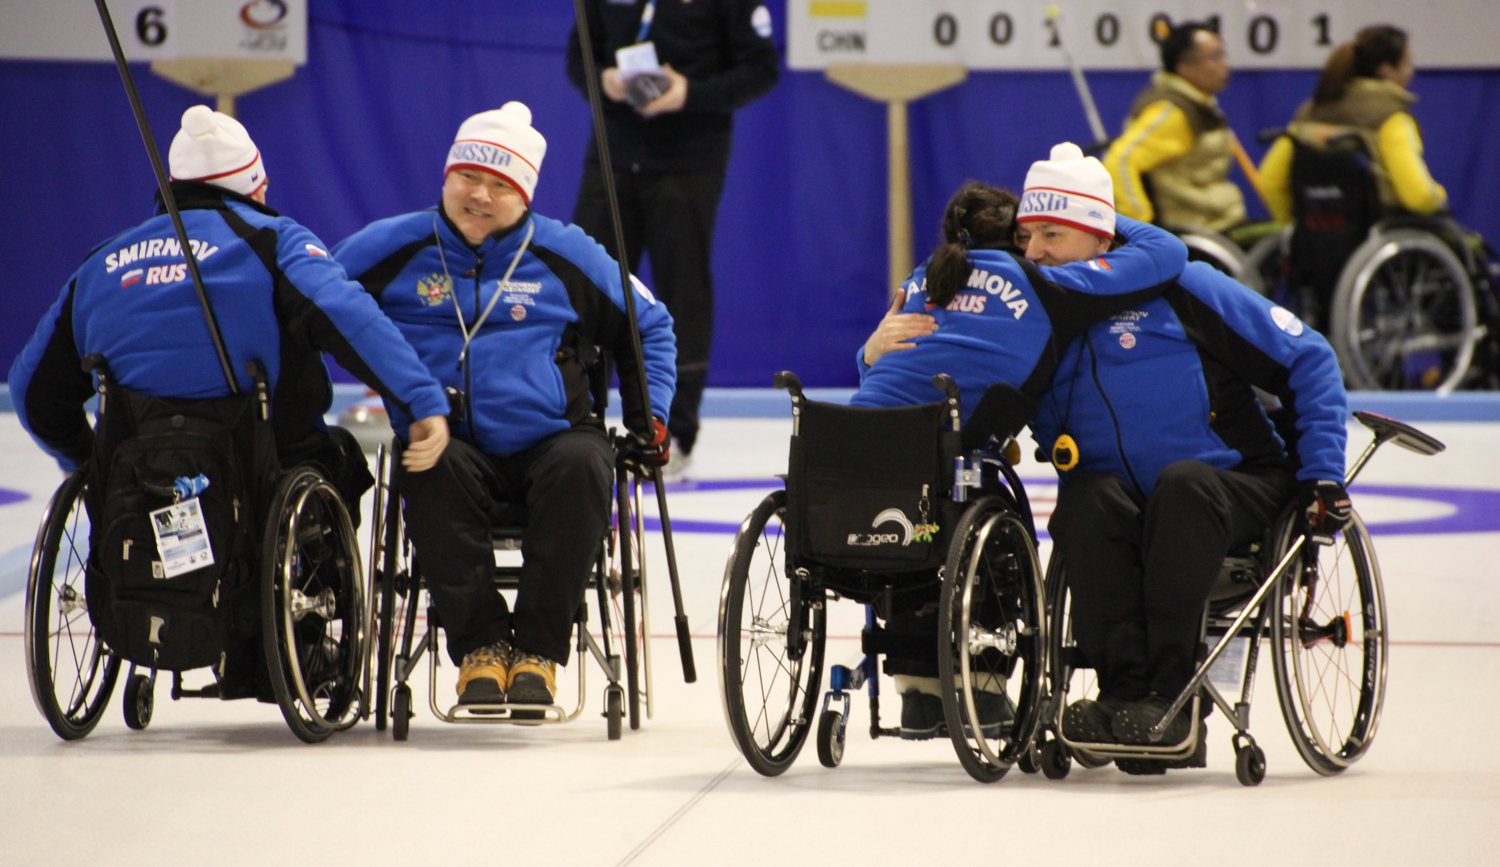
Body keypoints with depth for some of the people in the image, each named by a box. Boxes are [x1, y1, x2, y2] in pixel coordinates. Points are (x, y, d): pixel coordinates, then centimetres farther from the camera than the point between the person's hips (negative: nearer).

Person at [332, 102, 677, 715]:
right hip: (452, 447, 0)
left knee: (582, 465, -35)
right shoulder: (393, 249, 7)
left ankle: (538, 649, -28)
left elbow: (647, 325, 20)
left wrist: (647, 415, 11)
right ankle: (480, 644, -30)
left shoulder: (563, 255, 9)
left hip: (548, 439, 0)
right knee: (432, 470, -36)